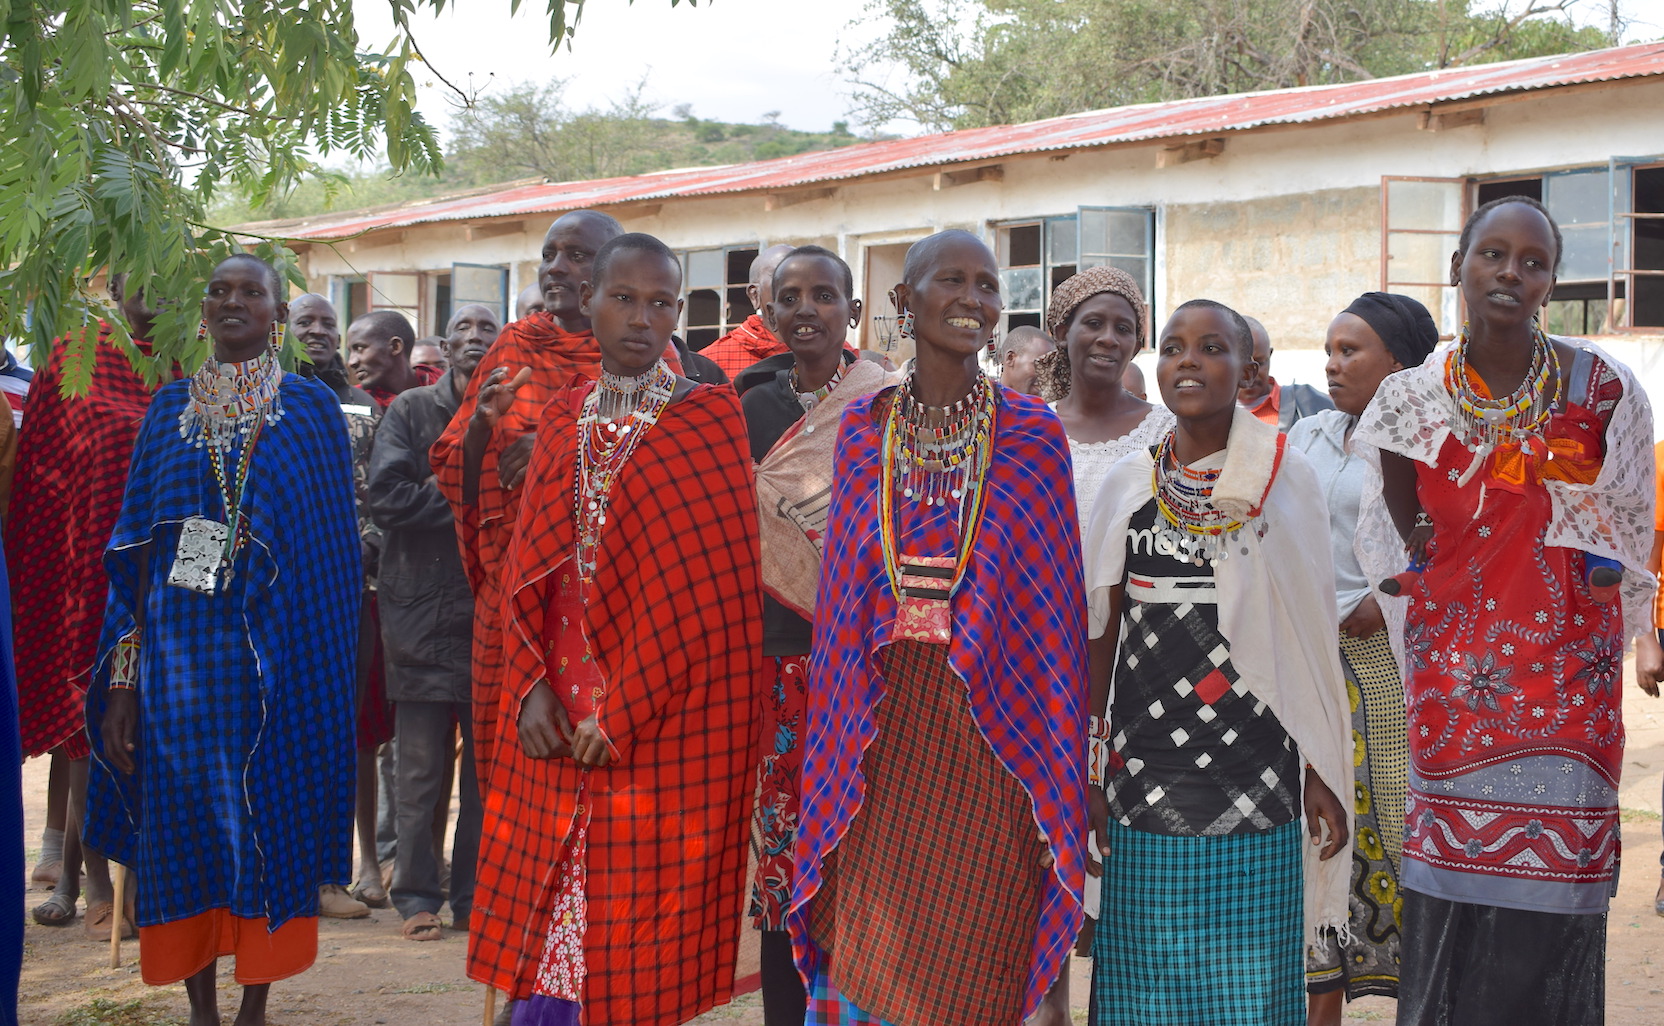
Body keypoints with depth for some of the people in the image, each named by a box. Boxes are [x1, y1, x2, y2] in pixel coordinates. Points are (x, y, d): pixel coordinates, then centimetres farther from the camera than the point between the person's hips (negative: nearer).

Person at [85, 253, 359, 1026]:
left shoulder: (311, 406, 3)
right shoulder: (171, 407, 9)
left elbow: (332, 541, 2)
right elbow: (136, 545, 7)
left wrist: (324, 660, -5)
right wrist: (125, 673, 0)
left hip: (276, 646, -2)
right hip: (178, 642, 2)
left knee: (269, 816, 1)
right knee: (183, 817, 4)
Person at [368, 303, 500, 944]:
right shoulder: (411, 411, 3)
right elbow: (386, 497, -9)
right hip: (423, 610, -2)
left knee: (490, 765, 6)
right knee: (422, 768, 1)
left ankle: (475, 894, 15)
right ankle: (418, 896, 11)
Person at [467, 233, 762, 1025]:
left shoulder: (709, 421, -5)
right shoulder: (564, 418, 11)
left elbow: (703, 588, -10)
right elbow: (528, 562, 9)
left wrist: (623, 713, -13)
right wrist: (532, 686, -5)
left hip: (663, 718, -4)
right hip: (558, 718, 4)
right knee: (546, 905, 6)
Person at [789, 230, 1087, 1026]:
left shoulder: (1031, 435, 0)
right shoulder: (862, 428, 7)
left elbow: (1053, 602, 0)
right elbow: (842, 588, 10)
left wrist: (1054, 768, -3)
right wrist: (833, 750, 6)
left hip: (992, 720, -2)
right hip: (882, 720, 2)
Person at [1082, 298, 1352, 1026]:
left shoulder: (1285, 479, 1)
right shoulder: (1127, 483, 6)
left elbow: (1311, 636, 2)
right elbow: (1100, 635, 9)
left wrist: (1321, 772, -1)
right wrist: (1087, 771, 6)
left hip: (1254, 771, -1)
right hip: (1144, 769, 2)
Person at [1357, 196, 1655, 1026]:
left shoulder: (1602, 391, -4)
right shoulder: (1412, 403, 1)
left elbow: (1626, 536, 6)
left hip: (1564, 675, -1)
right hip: (1451, 674, 2)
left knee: (1547, 913, 0)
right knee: (1447, 913, 5)